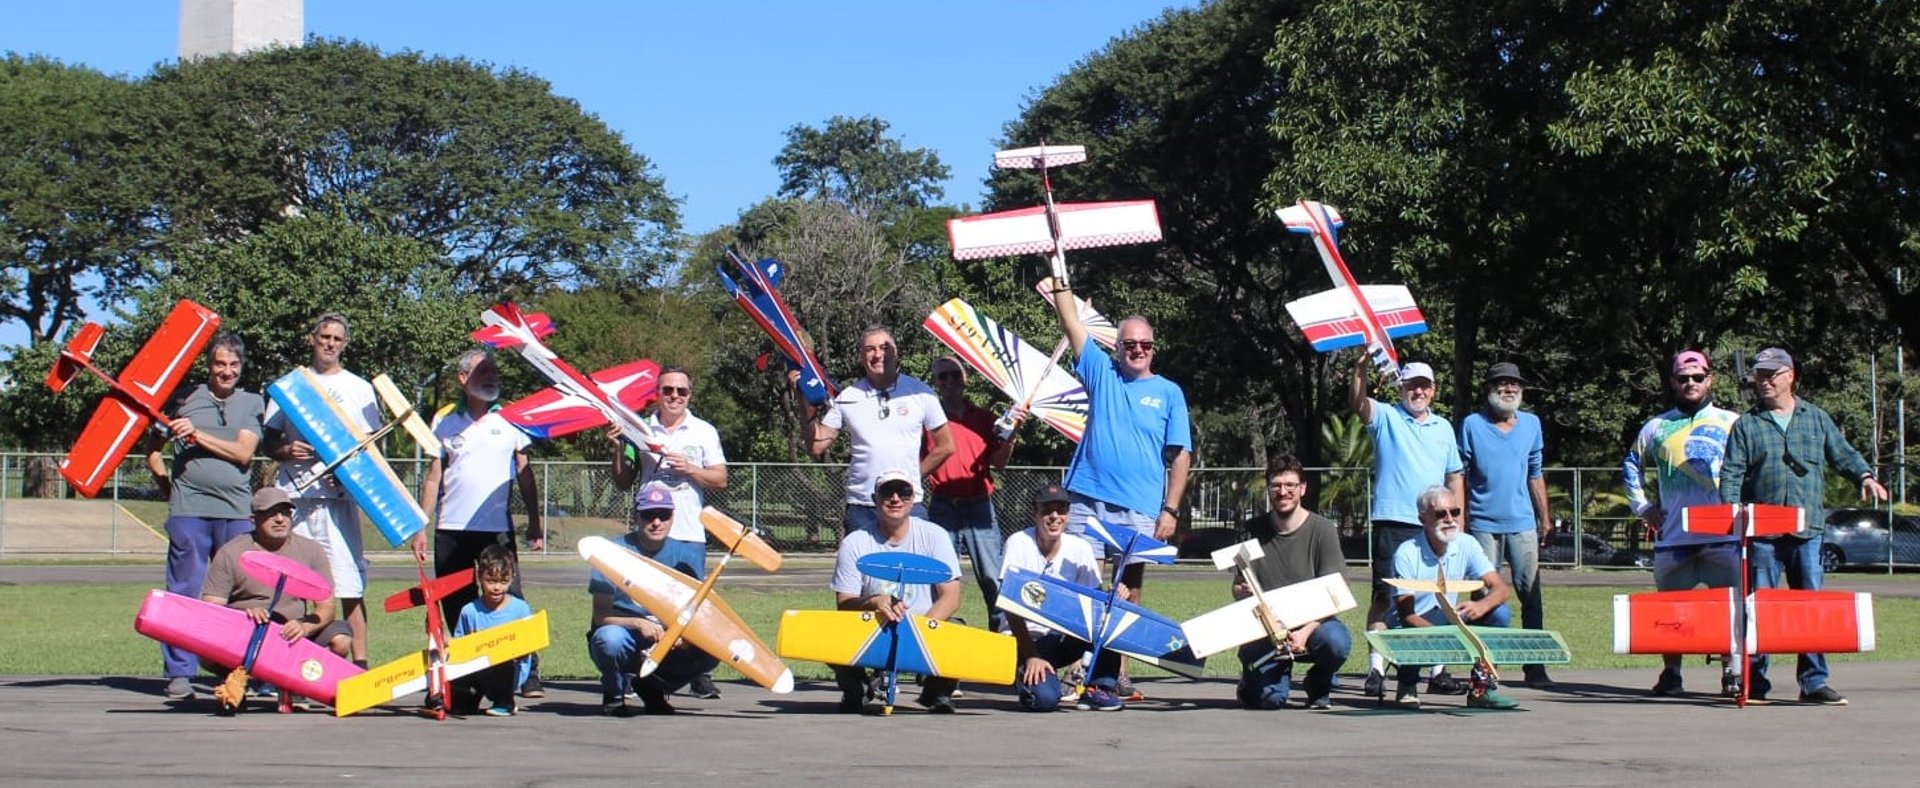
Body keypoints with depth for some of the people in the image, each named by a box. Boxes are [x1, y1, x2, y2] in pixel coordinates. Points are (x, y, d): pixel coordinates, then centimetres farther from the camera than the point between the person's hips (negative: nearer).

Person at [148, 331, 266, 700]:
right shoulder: (184, 399, 10)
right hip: (188, 508, -1)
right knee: (184, 591, -2)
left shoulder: (253, 403, 11)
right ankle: (179, 673, 3)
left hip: (237, 511, 1)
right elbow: (151, 444, 19)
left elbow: (243, 453, -3)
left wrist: (198, 435, -9)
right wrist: (163, 479, 7)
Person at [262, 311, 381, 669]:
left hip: (339, 496, -2)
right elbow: (269, 442, 16)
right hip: (293, 496, 2)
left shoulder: (359, 389, 12)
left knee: (349, 585, -7)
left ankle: (359, 662, -5)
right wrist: (286, 451, -7)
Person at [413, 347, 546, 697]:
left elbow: (525, 474, 11)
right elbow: (433, 477, 10)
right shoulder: (444, 420, 8)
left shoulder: (511, 419, 6)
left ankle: (528, 672, -5)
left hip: (497, 528, -1)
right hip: (451, 528, 2)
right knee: (456, 609, 6)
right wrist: (420, 526, 7)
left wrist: (534, 522, 7)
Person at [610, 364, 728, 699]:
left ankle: (699, 675, -1)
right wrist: (619, 449, -2)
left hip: (690, 533, -1)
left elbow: (720, 480, 2)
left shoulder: (704, 432, 8)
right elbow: (622, 482, 12)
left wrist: (689, 469, -11)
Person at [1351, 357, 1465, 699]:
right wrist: (1361, 367, -34)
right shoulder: (1386, 417, 3)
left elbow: (1454, 477, 21)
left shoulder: (1443, 427, 17)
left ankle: (1437, 671, 13)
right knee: (1385, 597, -5)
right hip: (1392, 522, -4)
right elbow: (1357, 401, -17)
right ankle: (1376, 670, -4)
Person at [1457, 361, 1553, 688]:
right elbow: (1459, 475, 2)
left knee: (1531, 593, 0)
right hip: (1483, 523, -2)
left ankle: (1534, 666, 4)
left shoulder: (1531, 424, 12)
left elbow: (1535, 474, 18)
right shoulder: (1472, 424, 2)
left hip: (1522, 522, 3)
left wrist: (1544, 517, 14)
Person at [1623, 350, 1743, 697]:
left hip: (1723, 534, -2)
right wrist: (1643, 508, 12)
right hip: (1673, 536, 2)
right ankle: (1670, 674, 12)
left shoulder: (1732, 423, 9)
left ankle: (1732, 672, 1)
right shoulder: (1656, 428, 13)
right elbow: (1631, 468, 23)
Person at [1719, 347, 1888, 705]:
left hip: (1808, 529, 1)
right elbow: (1731, 474, 2)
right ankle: (1754, 682, 8)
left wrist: (1864, 476, -7)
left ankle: (1814, 682, 2)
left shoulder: (1817, 418, 14)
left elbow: (1843, 454, 13)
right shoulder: (1746, 426, 8)